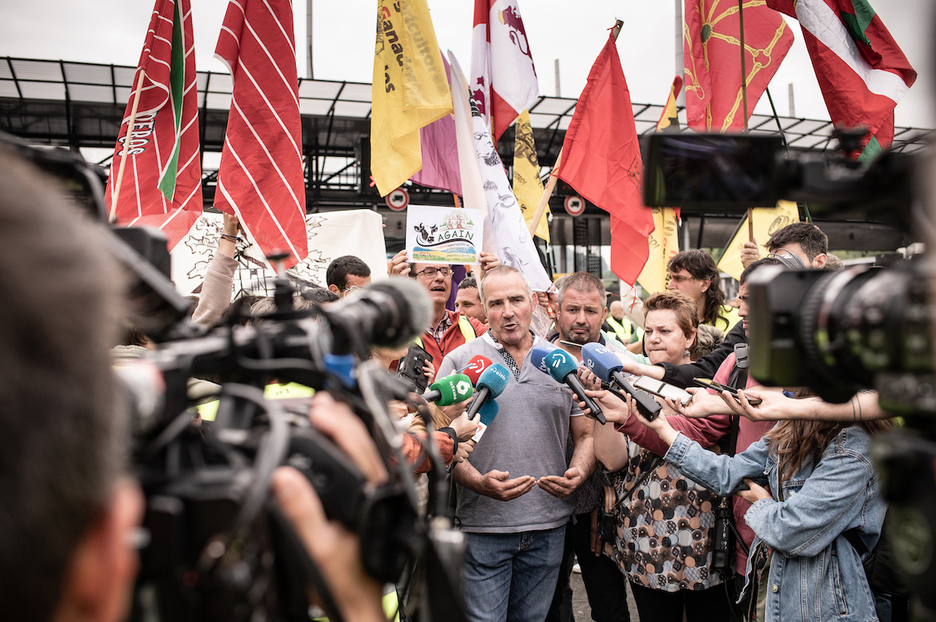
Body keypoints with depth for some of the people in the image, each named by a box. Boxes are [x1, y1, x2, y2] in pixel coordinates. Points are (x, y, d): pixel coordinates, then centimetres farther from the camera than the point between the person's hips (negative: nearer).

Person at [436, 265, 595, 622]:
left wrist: (578, 473, -8)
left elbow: (585, 435, 12)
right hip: (482, 526, -3)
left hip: (549, 526, 3)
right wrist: (479, 483, -21)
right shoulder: (459, 362, -2)